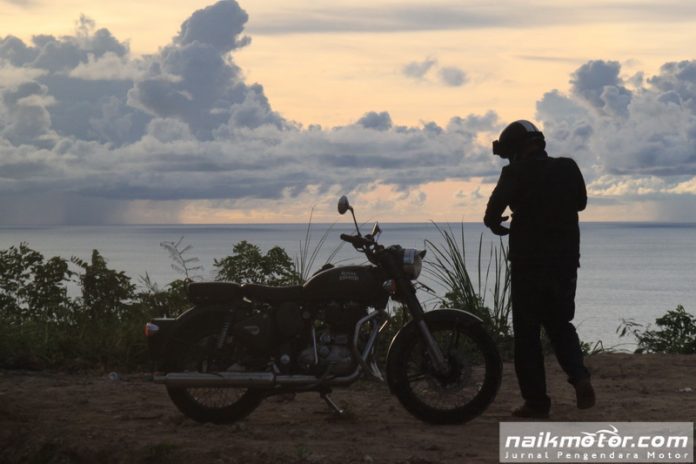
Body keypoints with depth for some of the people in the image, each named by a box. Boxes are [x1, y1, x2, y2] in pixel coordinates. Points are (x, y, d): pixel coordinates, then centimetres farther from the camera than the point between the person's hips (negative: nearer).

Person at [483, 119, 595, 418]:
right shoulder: (568, 169, 4)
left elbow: (495, 208, -22)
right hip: (566, 260, 5)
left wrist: (495, 223, -1)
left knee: (527, 332, 4)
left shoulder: (517, 174, -11)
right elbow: (581, 201, 19)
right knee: (560, 325, 18)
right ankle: (580, 377, -4)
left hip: (528, 262, -5)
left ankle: (536, 400, 3)